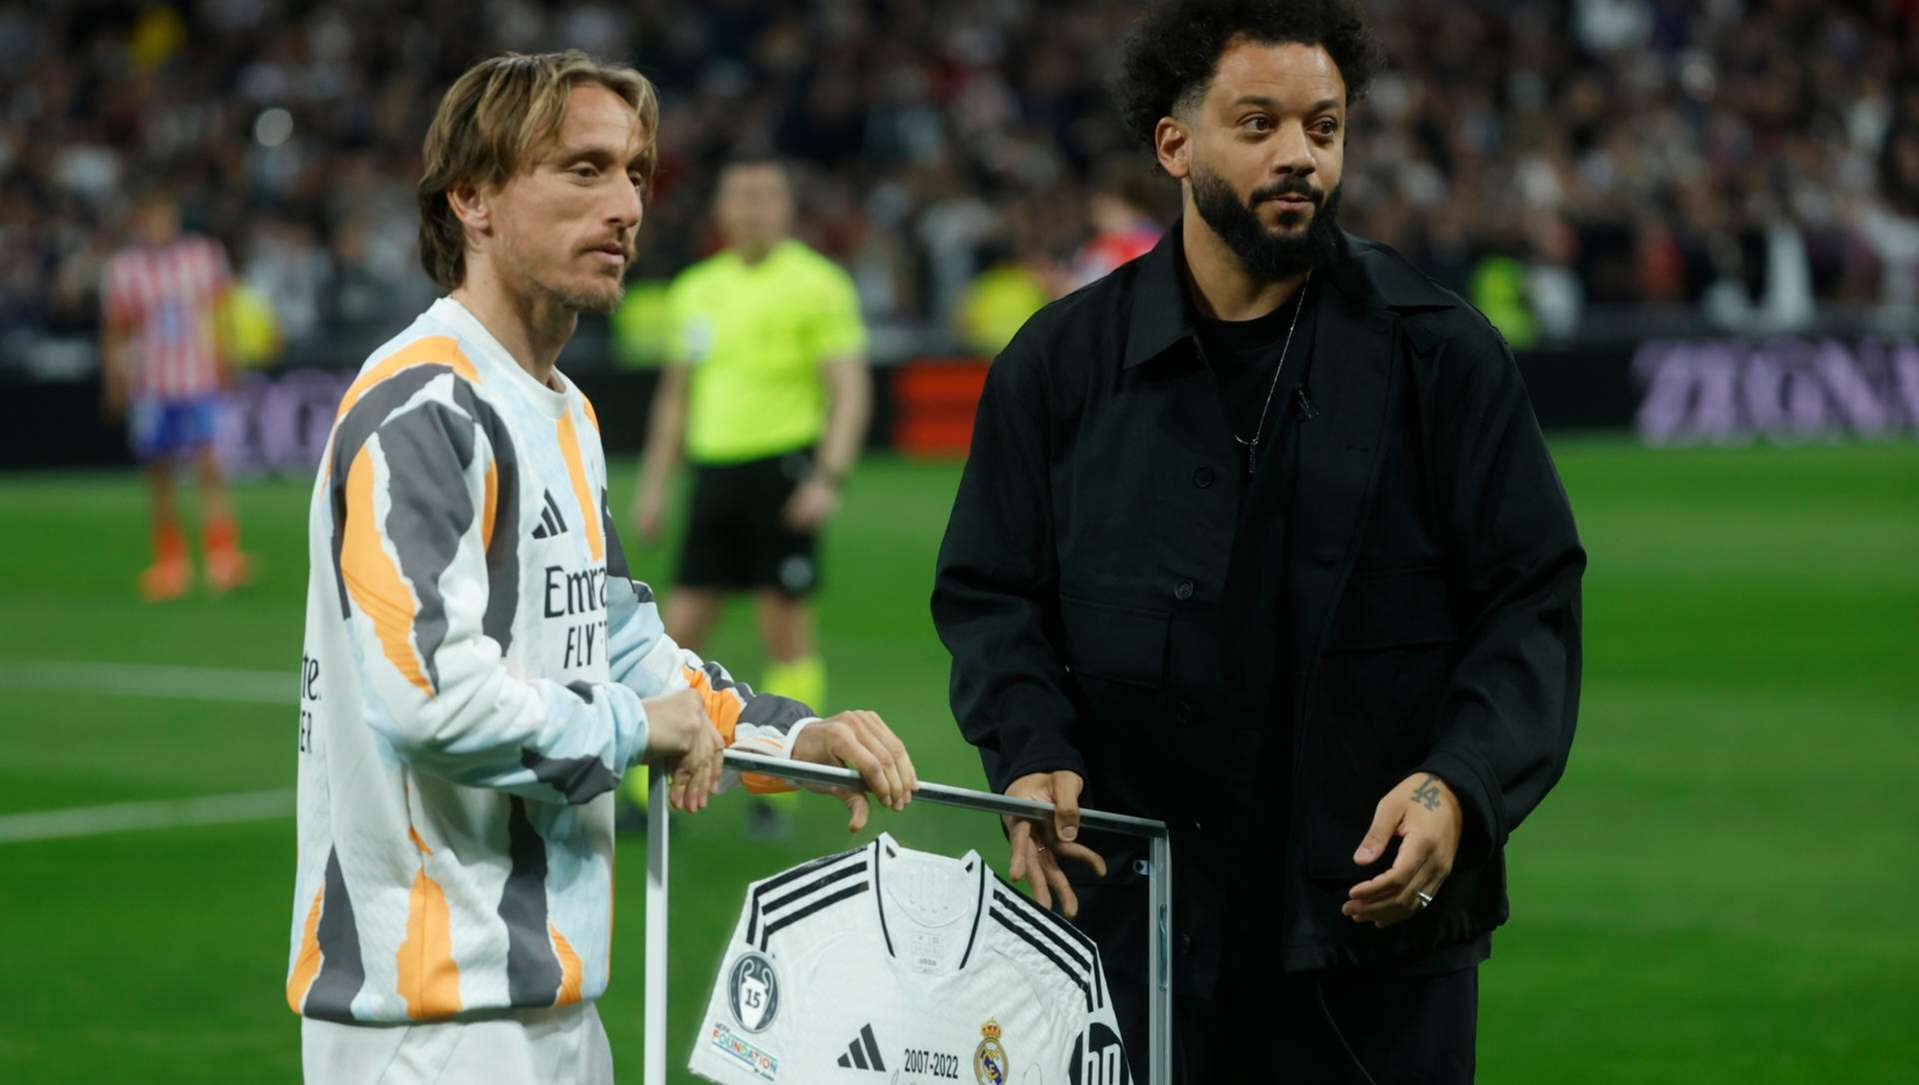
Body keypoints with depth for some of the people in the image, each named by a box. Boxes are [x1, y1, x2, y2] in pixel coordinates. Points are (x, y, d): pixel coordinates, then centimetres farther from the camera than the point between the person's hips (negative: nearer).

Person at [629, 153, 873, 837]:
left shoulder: (817, 285, -3)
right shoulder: (696, 291, 14)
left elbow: (850, 389, -7)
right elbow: (677, 392, 22)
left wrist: (829, 477, -19)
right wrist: (653, 484, 18)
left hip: (785, 466, -5)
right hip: (715, 469, 5)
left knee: (785, 628, -2)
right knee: (681, 629, 1)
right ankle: (654, 792, 5)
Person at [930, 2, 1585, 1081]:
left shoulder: (1439, 351, 2)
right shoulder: (1061, 364, 7)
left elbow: (1531, 600, 0)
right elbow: (990, 596, 11)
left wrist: (1461, 787, -16)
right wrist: (1034, 755, -9)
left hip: (1383, 916, -1)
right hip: (1135, 915, 1)